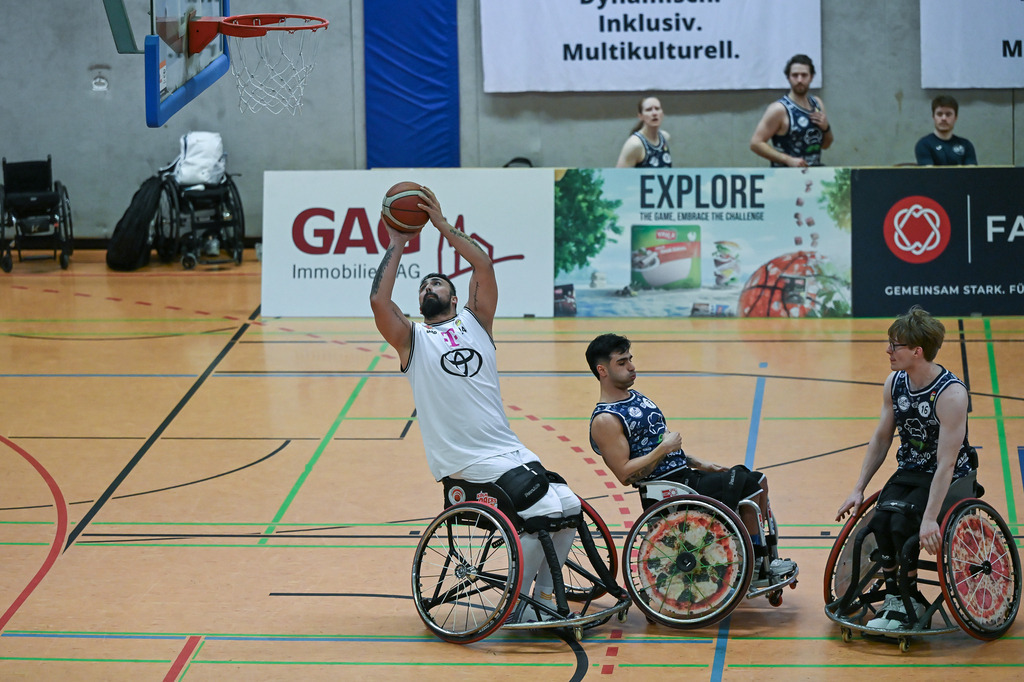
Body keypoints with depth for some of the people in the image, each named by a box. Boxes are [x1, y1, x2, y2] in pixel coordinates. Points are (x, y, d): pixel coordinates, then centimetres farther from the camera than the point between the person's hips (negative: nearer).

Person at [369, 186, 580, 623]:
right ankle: (515, 605, -7)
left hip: (507, 448, 5)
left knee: (569, 508, -4)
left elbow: (484, 266, 5)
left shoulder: (474, 322, 16)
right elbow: (378, 300, -10)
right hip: (465, 460, -5)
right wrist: (396, 246, 0)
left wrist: (443, 226, 5)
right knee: (541, 511, -21)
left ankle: (543, 595, 11)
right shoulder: (412, 338, 7)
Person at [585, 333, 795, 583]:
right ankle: (756, 567, -2)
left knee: (758, 480, 8)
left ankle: (766, 560, 11)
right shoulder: (605, 421, -15)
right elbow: (625, 474, -22)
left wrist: (700, 464, 14)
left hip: (685, 475, 10)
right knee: (748, 486, -14)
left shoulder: (635, 397, 16)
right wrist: (663, 449, -20)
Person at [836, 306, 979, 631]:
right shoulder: (895, 382, -3)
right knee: (881, 519, -23)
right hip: (909, 471, 6)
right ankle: (893, 597, -9)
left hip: (951, 479, -6)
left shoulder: (951, 394, -25)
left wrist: (930, 518, -32)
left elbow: (946, 463, -27)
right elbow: (881, 438, 9)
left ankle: (909, 602, -9)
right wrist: (858, 489, 5)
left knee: (903, 522, -28)